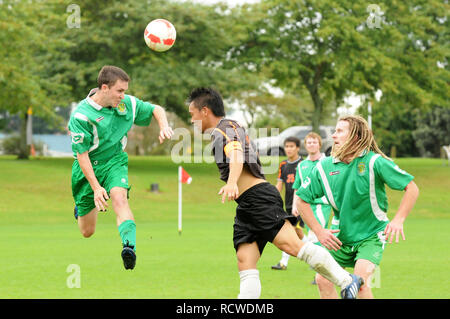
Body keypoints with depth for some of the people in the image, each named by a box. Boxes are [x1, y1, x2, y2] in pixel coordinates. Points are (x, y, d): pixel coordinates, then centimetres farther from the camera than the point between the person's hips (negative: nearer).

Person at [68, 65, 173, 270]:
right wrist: (96, 187, -23)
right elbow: (82, 155, -18)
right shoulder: (81, 115, -21)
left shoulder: (127, 104, -7)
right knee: (87, 232, 8)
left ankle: (129, 246, -49)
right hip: (88, 168, -2)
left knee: (119, 198, -32)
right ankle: (80, 209, 44)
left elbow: (156, 110, 11)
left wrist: (164, 127, -11)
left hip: (115, 161, 2)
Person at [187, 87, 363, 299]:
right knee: (245, 264, -4)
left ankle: (347, 282, -19)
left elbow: (236, 155, -25)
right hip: (246, 206, 11)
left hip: (259, 197, -11)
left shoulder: (223, 129, -5)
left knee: (290, 244, -22)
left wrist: (232, 183, -41)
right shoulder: (232, 128, 26)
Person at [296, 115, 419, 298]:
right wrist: (319, 232, -3)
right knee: (322, 280, -6)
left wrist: (398, 220, -21)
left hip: (371, 235, -4)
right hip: (341, 238, 4)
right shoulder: (324, 167, -5)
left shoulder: (374, 162, -15)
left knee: (360, 280, -23)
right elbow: (301, 199, 4)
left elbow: (412, 188, -12)